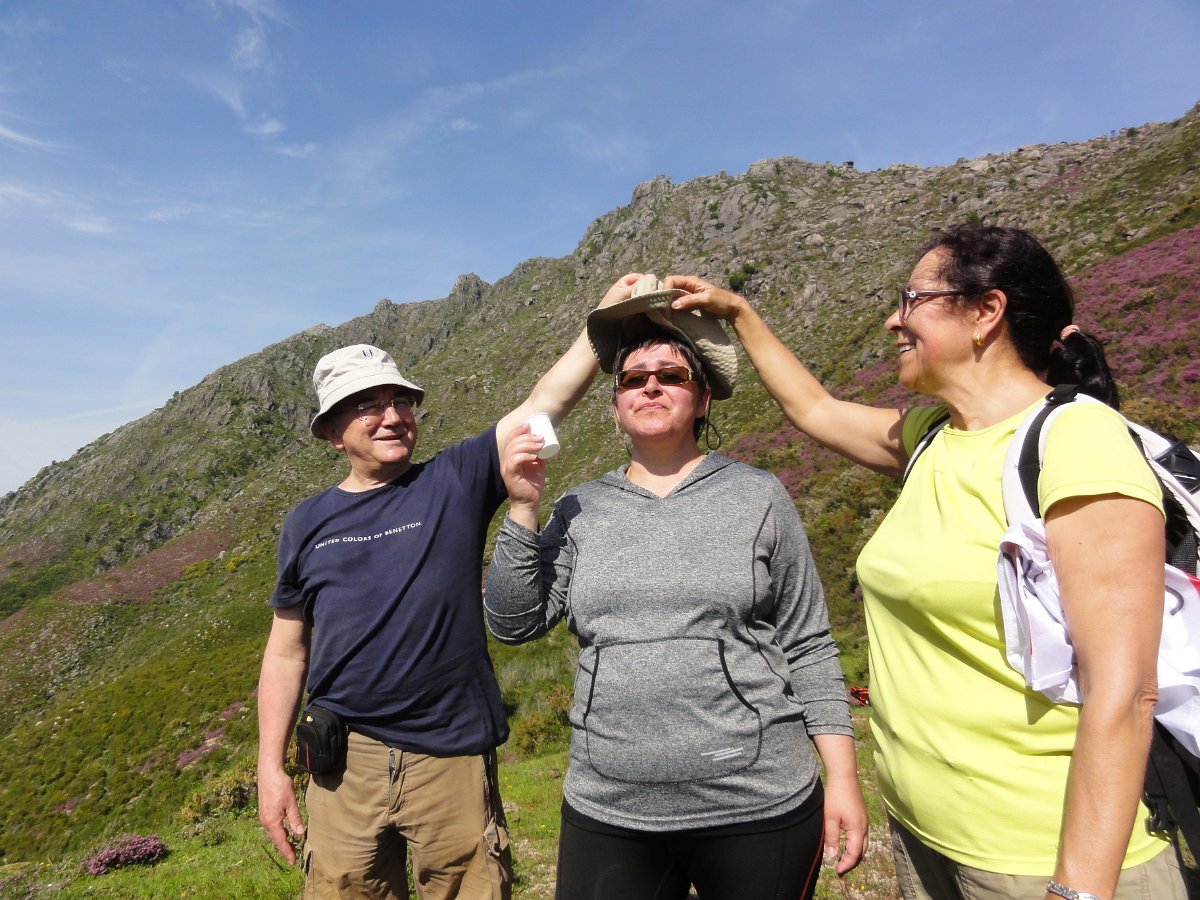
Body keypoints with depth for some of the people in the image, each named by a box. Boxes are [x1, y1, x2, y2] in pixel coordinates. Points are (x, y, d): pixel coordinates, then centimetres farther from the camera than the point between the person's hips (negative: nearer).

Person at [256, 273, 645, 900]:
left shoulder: (455, 483, -2)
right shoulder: (308, 524, 5)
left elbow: (545, 404, -11)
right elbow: (287, 651, 9)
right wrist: (270, 766, 7)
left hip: (453, 756, -1)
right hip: (346, 760, 2)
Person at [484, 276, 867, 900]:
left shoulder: (757, 497, -2)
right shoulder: (582, 510, 3)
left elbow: (807, 648, 1)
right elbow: (512, 624, -1)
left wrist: (842, 776, -2)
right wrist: (522, 507, -10)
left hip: (759, 808, -1)